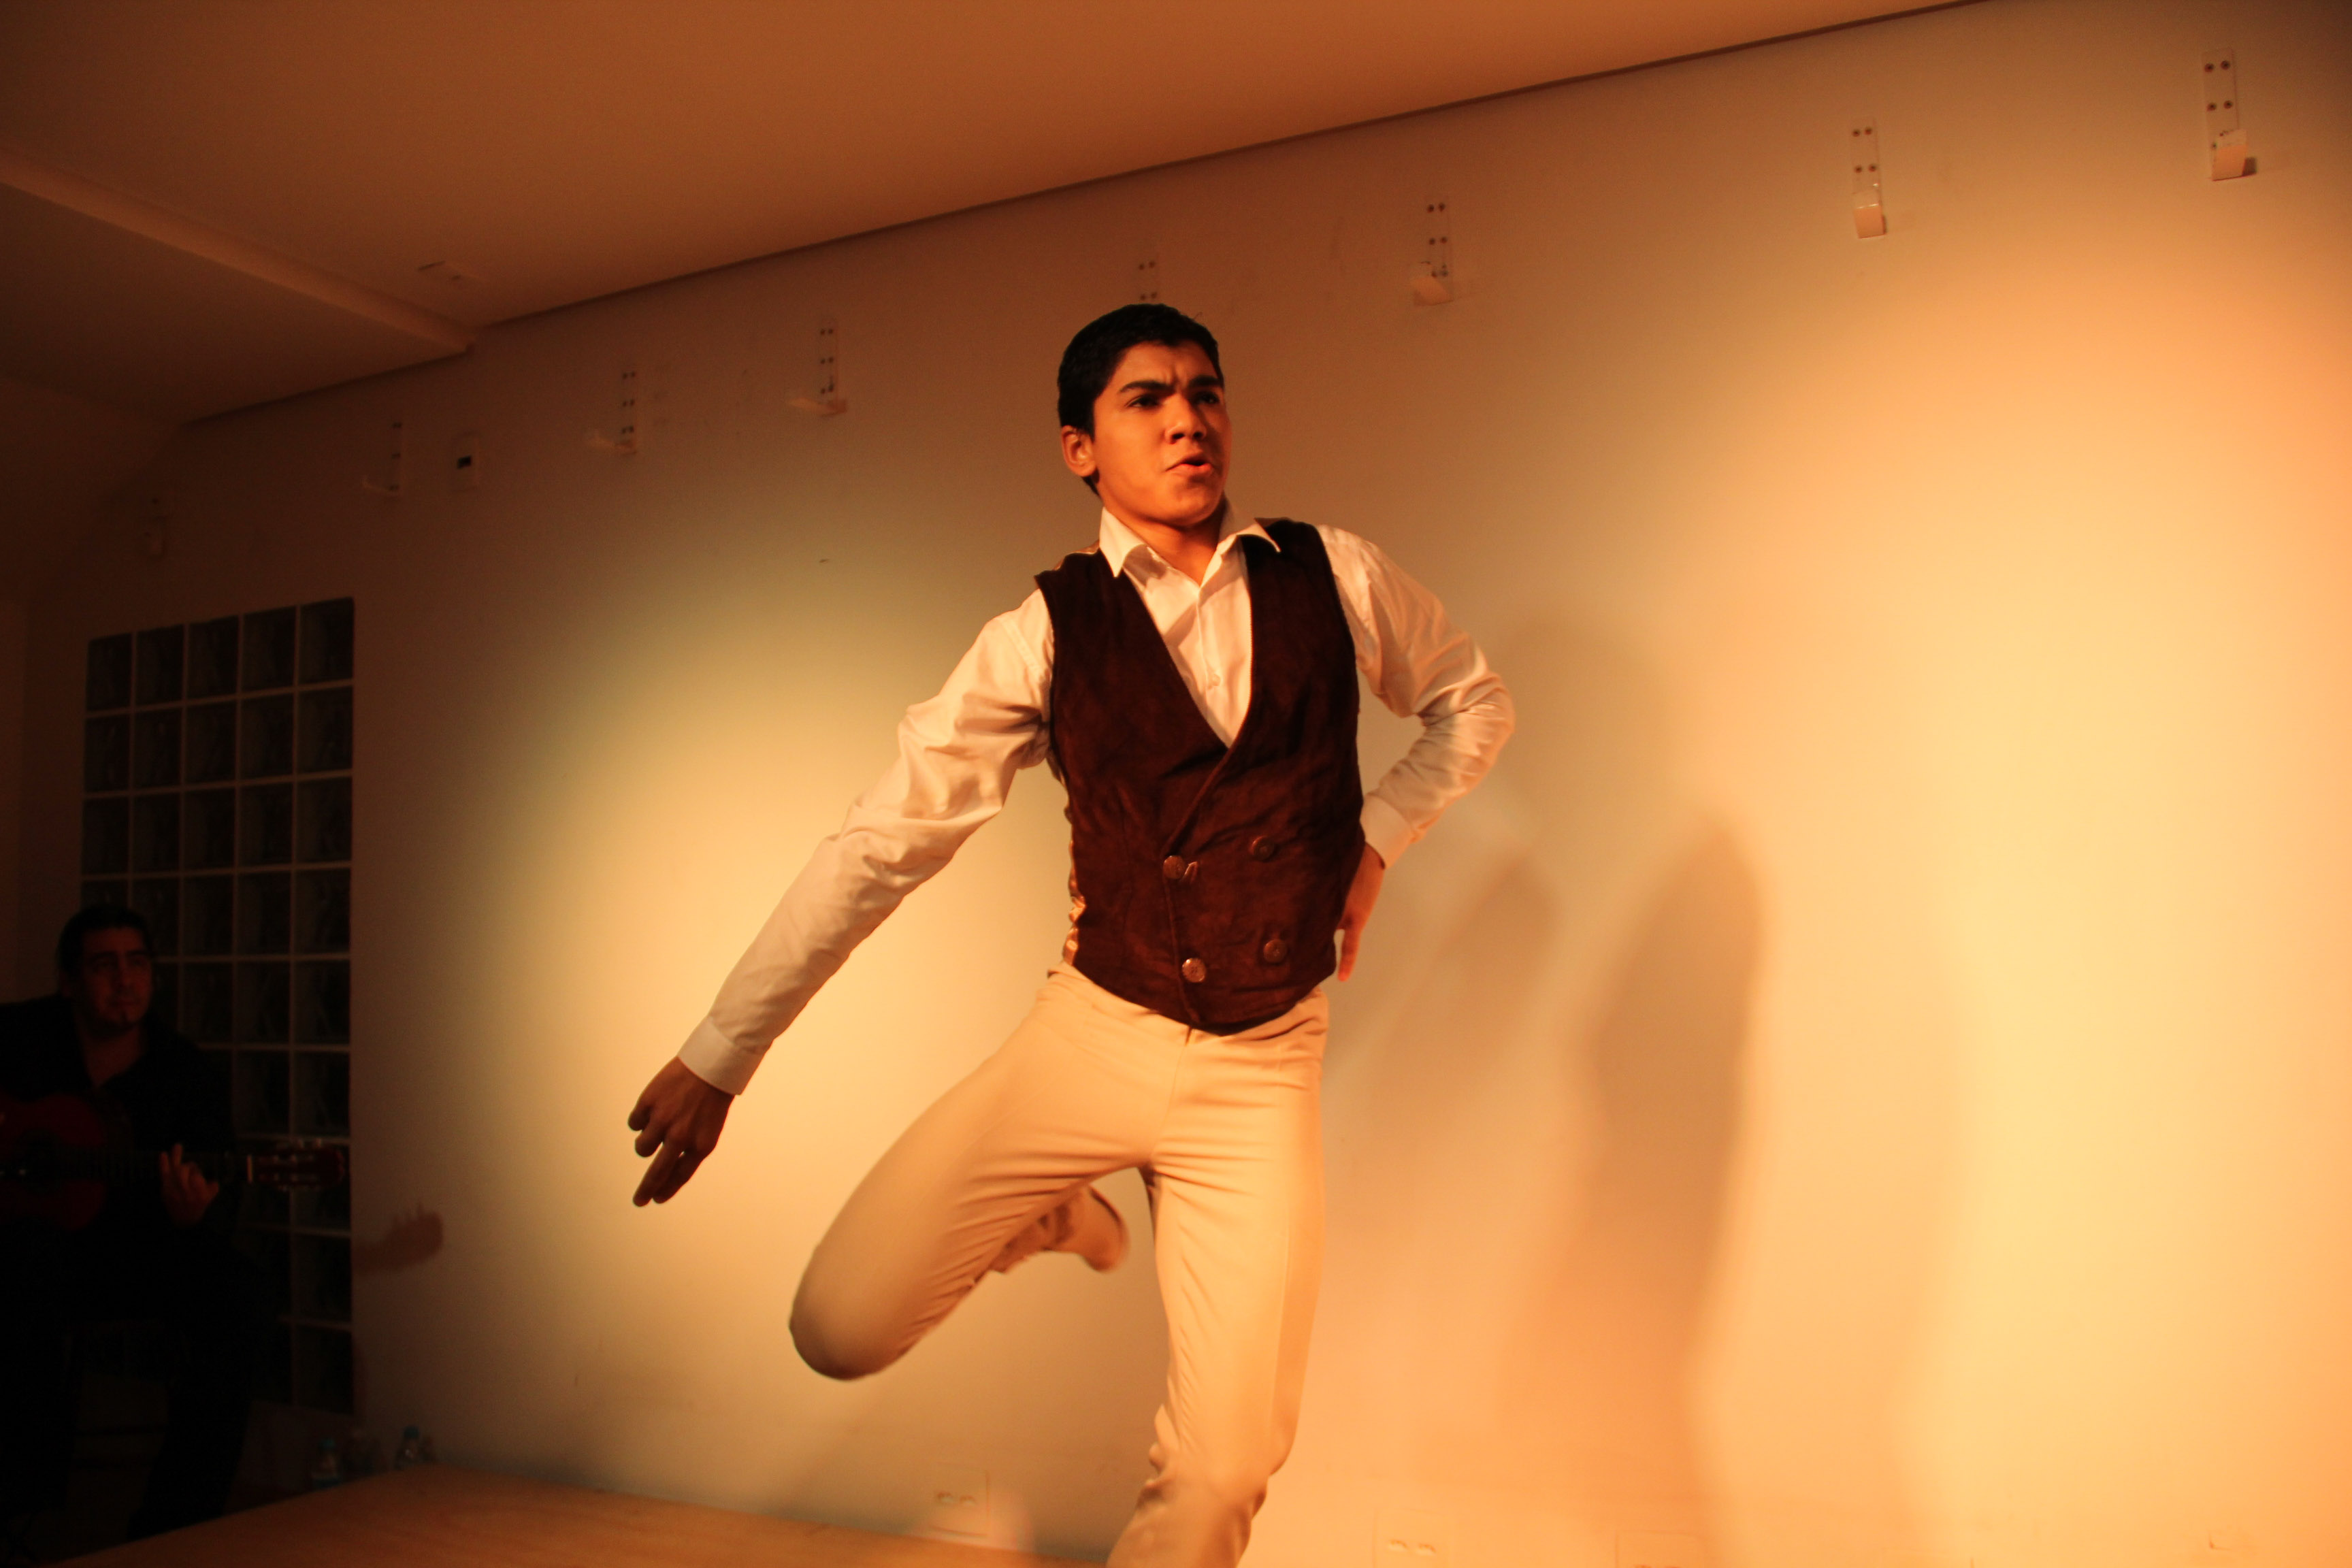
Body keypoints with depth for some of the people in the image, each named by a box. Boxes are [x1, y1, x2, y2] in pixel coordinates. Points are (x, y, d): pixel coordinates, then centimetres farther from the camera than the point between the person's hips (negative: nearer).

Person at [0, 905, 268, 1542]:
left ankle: (173, 1523, -17)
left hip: (147, 1253, 1)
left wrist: (194, 1216, -31)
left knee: (237, 1291, -28)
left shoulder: (192, 1076, -2)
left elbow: (220, 1216, -5)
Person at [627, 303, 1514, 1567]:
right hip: (1091, 1035, 0)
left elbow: (1471, 701, 17)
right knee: (839, 1328, -7)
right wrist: (719, 1052, -8)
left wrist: (1373, 839, 2)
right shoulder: (1043, 637, -6)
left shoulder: (1333, 576, -1)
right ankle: (1049, 1212, 22)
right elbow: (881, 842, -6)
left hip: (1262, 1071, 1)